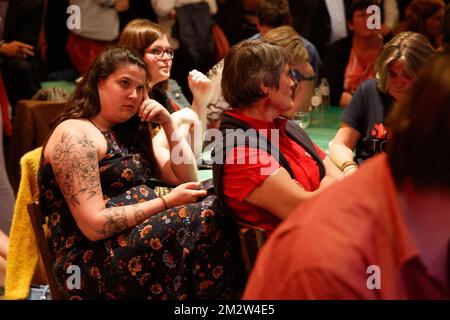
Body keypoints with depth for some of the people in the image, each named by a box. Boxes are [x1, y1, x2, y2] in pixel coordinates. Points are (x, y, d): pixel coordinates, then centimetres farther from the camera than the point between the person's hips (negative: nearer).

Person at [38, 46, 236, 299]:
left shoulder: (127, 131, 17)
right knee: (205, 218, -25)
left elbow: (186, 178, 17)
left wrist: (169, 123, 6)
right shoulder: (75, 135, -10)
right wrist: (166, 202, -16)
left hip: (138, 236, 8)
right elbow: (93, 225, -18)